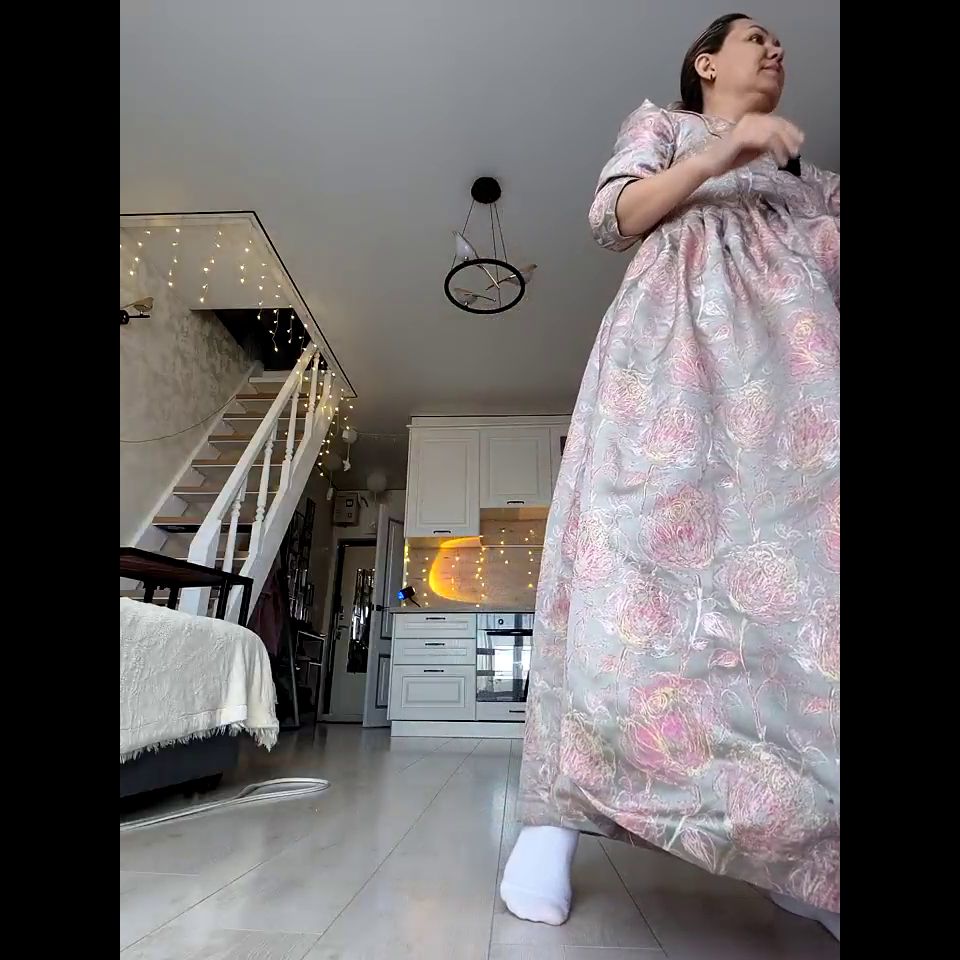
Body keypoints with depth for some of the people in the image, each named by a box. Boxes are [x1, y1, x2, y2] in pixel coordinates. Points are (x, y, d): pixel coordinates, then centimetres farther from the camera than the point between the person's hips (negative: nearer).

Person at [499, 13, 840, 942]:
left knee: (802, 551, -15)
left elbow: (827, 255, 26)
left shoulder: (805, 168, 40)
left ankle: (808, 846, -10)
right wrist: (720, 153, 0)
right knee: (638, 549, -22)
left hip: (793, 345, 5)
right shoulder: (659, 122, 29)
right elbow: (613, 215, 8)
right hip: (676, 336, -4)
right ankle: (554, 815, -17)